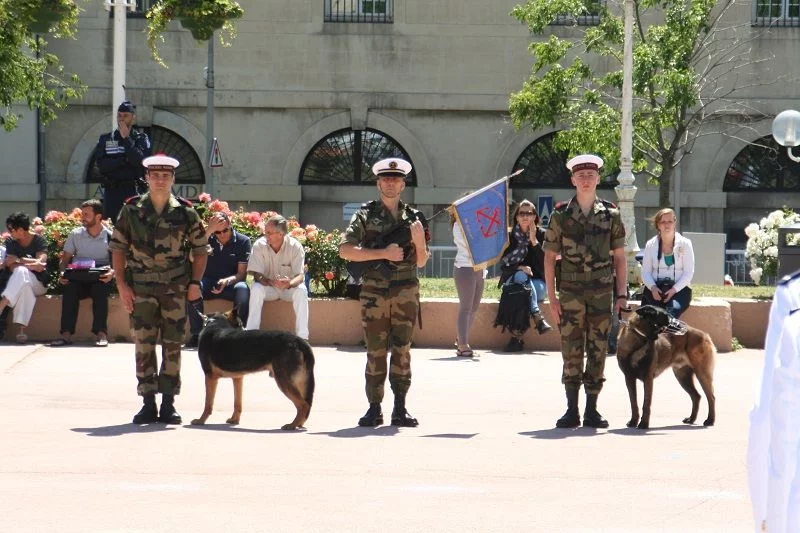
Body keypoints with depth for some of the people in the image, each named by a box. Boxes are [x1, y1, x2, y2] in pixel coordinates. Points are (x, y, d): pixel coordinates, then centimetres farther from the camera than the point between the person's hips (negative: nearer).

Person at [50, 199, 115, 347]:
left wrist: (112, 273, -23)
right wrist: (62, 274, -11)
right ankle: (66, 334, -34)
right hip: (79, 279, 2)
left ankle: (101, 333, -35)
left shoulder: (109, 237, 3)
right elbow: (65, 259, 10)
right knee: (69, 289, -30)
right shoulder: (76, 235, 10)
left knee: (100, 289, -35)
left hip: (100, 280, -2)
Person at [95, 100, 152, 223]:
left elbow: (140, 161, -11)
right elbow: (101, 165, -2)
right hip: (111, 192, 2)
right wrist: (125, 160, -10)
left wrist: (126, 138, -9)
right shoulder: (105, 139, 11)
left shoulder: (141, 138, 6)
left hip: (133, 191, -2)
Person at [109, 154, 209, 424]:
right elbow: (118, 248, 4)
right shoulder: (131, 210, 1)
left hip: (176, 289, 0)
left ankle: (168, 404, 10)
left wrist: (195, 283, 0)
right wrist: (122, 285, -3)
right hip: (141, 288, 0)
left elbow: (200, 249, 8)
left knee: (172, 346, 3)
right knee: (143, 345, 1)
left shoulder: (185, 212, 2)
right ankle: (148, 403, 7)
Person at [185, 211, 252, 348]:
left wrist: (227, 281, -27)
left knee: (243, 289, -36)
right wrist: (208, 231, -21)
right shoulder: (208, 238, 4)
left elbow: (242, 274, -5)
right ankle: (197, 333, -26)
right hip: (208, 282, 1)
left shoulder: (243, 241, -1)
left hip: (231, 283, -1)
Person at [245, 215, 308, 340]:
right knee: (256, 289, -31)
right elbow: (257, 275, -17)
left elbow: (300, 276, -19)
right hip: (268, 286, 0)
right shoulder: (259, 245, -15)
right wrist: (271, 282, -39)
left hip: (289, 287, 0)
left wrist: (289, 283, -43)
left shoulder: (295, 246, -16)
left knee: (301, 291, -31)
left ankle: (302, 337, -29)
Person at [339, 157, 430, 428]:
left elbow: (420, 262, 15)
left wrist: (419, 241, -5)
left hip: (406, 291, 2)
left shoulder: (414, 217, 12)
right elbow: (345, 250, -7)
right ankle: (374, 408, 2)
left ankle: (400, 408, 5)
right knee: (375, 351, -1)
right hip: (374, 290, -2)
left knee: (402, 350, 2)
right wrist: (383, 253, -12)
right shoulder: (366, 214, 4)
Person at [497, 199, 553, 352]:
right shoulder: (510, 236, 4)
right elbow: (504, 263, 1)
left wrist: (534, 241, -12)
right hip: (513, 280, 0)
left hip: (537, 280, 0)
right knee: (523, 277, -36)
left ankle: (517, 336, -38)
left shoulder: (541, 235, 3)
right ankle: (537, 317, -46)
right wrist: (519, 268, -19)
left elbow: (546, 262, -7)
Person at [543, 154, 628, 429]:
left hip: (602, 293, 1)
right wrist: (552, 298, -2)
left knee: (598, 352, 3)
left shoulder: (611, 215, 5)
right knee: (571, 352, 0)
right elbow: (549, 257, 4)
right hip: (570, 293, -1)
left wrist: (622, 295, 1)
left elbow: (620, 258, 8)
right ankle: (572, 411, 6)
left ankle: (592, 410, 10)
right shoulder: (561, 215, 2)